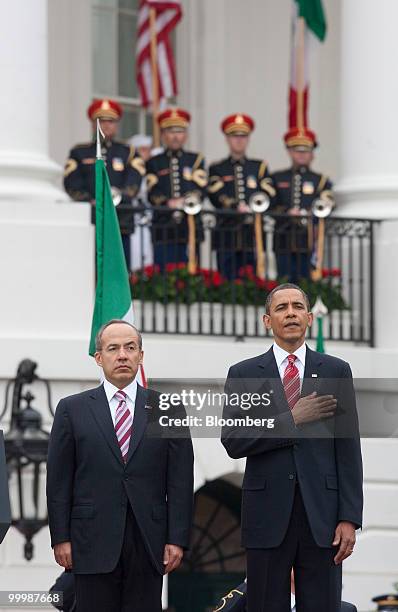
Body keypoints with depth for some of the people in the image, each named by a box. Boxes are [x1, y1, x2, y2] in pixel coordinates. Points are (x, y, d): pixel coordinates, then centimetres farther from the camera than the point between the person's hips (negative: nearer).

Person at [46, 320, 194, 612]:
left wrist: (177, 539, -2)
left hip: (148, 544, 1)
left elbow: (180, 481, 5)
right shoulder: (73, 409, 7)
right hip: (93, 543, -1)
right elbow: (59, 481, 5)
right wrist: (61, 538, -2)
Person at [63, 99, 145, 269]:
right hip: (88, 221, -1)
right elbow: (72, 185, 2)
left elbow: (133, 184, 0)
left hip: (120, 223, 1)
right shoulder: (79, 153, 15)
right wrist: (91, 202, -14)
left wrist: (116, 198, -18)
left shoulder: (129, 153, 15)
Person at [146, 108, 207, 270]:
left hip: (191, 229, 1)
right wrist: (169, 203, -20)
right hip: (164, 230, -1)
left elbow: (201, 190, 1)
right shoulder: (154, 163, 11)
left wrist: (184, 202, -16)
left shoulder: (196, 160, 14)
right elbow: (153, 195, -1)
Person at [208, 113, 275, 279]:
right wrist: (237, 208, -22)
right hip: (227, 237, -1)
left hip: (253, 236, 1)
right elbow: (216, 197, -6)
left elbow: (267, 196, 1)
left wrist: (251, 211, -16)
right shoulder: (217, 169, 11)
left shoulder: (260, 167, 15)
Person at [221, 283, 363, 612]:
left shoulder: (336, 371, 7)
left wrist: (350, 518, -4)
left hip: (321, 514, 0)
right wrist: (293, 420, -11)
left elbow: (348, 449, 3)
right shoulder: (244, 374, 7)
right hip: (268, 512, 0)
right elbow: (233, 442, -4)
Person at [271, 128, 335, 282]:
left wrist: (303, 214, -16)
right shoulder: (277, 179, 15)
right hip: (284, 243, 1)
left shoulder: (322, 181, 12)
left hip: (309, 245, -1)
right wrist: (288, 213, -14)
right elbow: (270, 207, 4)